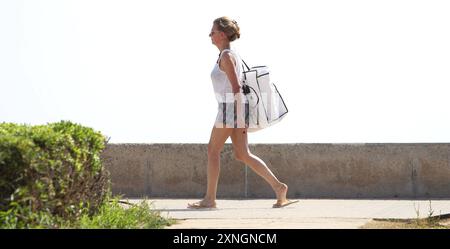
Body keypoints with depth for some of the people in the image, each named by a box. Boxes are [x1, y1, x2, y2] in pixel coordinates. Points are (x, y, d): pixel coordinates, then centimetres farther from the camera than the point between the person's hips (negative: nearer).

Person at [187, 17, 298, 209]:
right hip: (235, 108, 10)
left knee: (213, 150, -1)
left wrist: (239, 119, -20)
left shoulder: (226, 56, -12)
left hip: (231, 108, -10)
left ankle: (209, 199, 3)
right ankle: (278, 187, 0)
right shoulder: (231, 55, 19)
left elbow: (236, 88, -18)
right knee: (242, 155, 6)